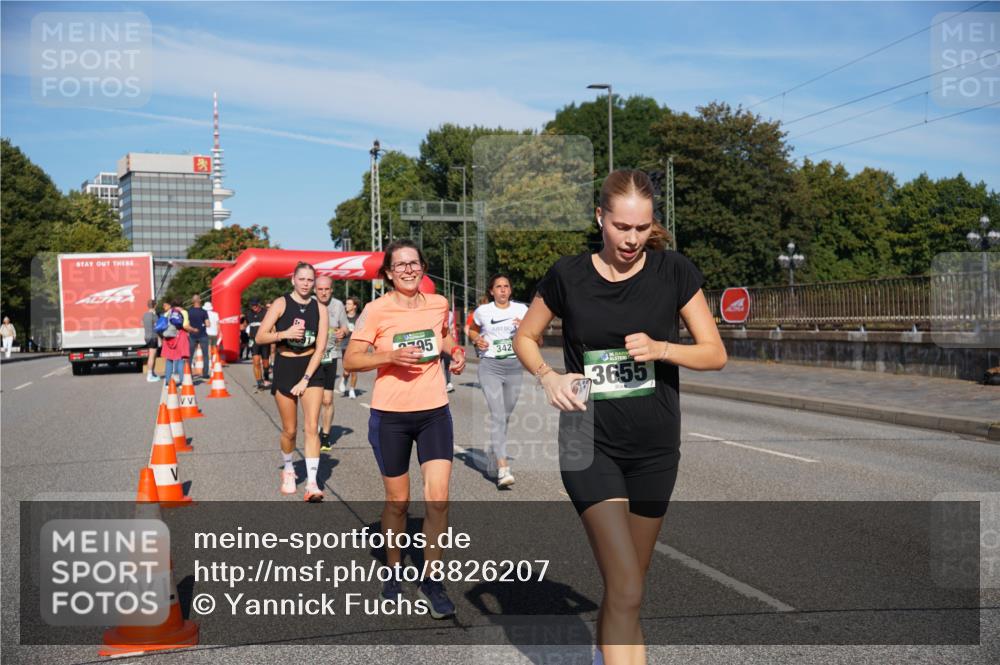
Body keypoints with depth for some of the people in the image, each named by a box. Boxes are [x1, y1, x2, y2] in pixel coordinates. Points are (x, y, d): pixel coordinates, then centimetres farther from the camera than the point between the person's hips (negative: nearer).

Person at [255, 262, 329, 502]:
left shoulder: (320, 308, -1)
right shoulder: (281, 304, -5)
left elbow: (320, 347, -4)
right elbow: (260, 337, -6)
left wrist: (305, 379, -10)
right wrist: (284, 333, -23)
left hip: (311, 368, 1)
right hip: (285, 367, -1)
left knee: (312, 427, -10)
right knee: (290, 430, 8)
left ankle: (312, 483, -10)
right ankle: (288, 470, 35)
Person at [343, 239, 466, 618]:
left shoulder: (438, 303, 3)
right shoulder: (376, 310, -8)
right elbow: (350, 361, -9)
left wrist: (455, 351, 4)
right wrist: (391, 355, -23)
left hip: (434, 412, 2)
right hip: (390, 415, -2)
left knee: (438, 498, -8)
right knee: (398, 501, 9)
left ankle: (431, 579, 9)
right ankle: (393, 572, 32)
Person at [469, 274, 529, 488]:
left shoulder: (521, 309, 5)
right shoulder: (482, 311, 2)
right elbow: (472, 330, 20)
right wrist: (477, 340, -2)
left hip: (514, 366, 3)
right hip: (490, 366, -3)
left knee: (506, 416, 13)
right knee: (497, 415, -16)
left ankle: (494, 456, 36)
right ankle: (503, 469, -23)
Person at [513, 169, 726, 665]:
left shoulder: (673, 271, -3)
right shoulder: (568, 275, -5)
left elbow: (715, 353, -1)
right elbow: (524, 337, 9)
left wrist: (661, 349, -19)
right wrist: (548, 377, -11)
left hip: (655, 447, 2)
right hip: (589, 444, -2)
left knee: (627, 585, 15)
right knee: (626, 591, -14)